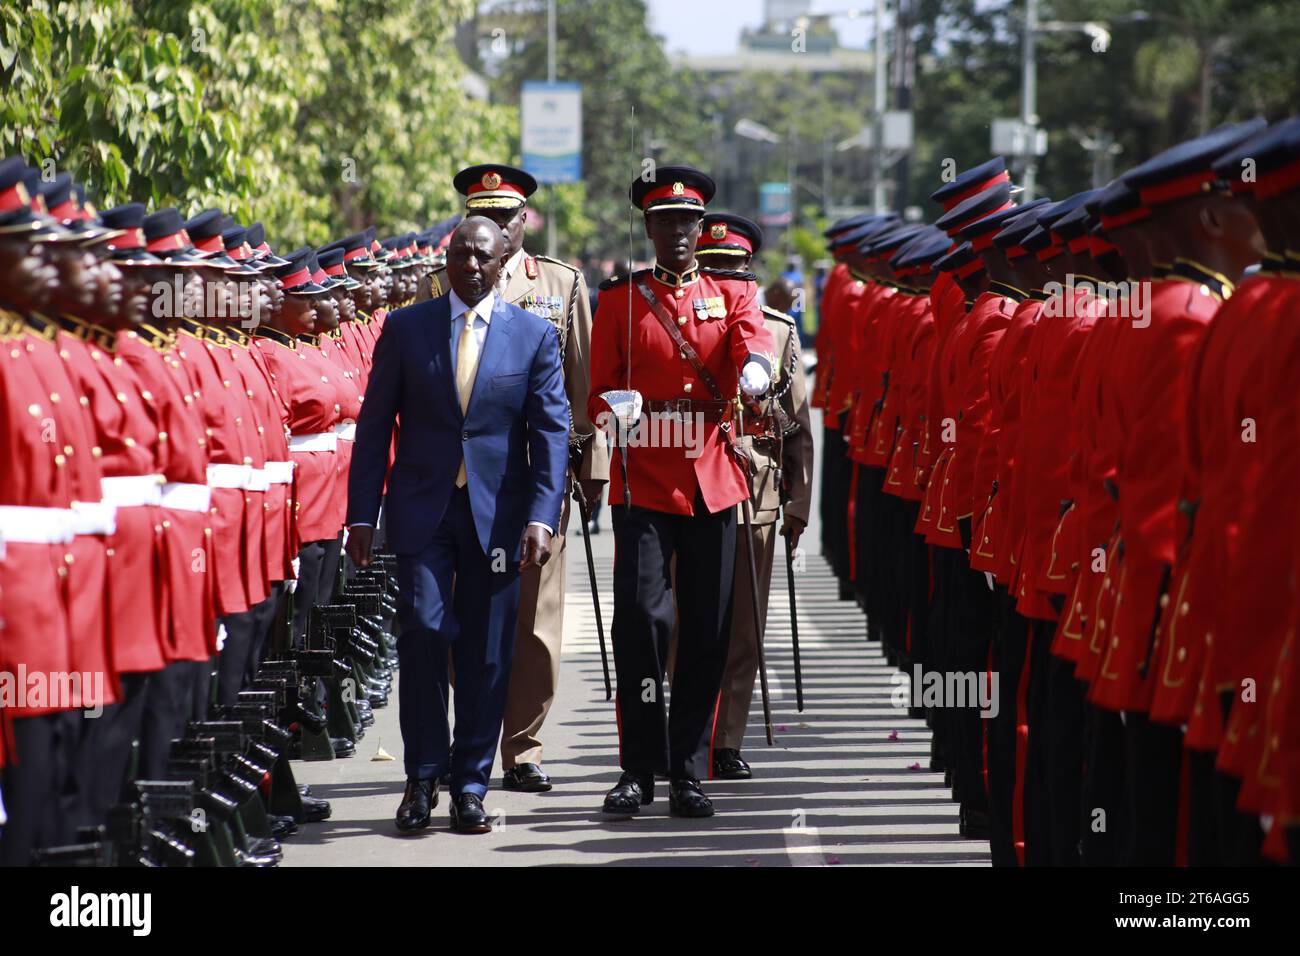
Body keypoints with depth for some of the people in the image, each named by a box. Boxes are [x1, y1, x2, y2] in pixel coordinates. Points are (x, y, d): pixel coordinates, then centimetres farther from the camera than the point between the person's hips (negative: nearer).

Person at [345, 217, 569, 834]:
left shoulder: (535, 336, 4)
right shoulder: (405, 330, 5)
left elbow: (552, 432, 0)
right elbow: (374, 428, 7)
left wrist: (542, 517, -11)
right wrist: (362, 515, 0)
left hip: (497, 515, 0)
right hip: (422, 511, 0)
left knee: (487, 654, 2)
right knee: (424, 631, -13)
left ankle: (470, 786, 12)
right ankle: (422, 776, 0)